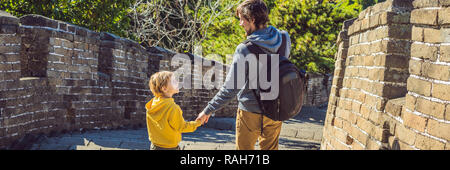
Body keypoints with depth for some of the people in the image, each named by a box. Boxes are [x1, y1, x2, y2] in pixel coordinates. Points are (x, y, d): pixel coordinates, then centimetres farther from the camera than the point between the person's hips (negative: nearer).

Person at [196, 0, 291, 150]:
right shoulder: (284, 39, -6)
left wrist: (208, 111, -7)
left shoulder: (244, 50, -21)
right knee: (270, 148, 20)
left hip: (251, 113, -5)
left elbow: (230, 89, -17)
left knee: (244, 148, 13)